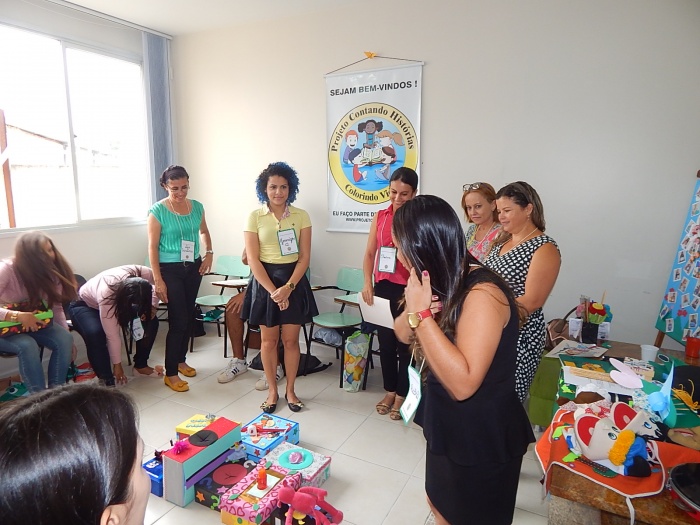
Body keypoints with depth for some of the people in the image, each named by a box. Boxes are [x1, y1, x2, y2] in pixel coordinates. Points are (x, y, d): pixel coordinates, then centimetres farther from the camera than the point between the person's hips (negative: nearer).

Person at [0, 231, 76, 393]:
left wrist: (68, 338, -14)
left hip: (33, 322, 4)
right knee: (28, 346, -34)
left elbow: (57, 307, -7)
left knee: (65, 339, -22)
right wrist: (18, 316, -41)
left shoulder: (51, 271, -10)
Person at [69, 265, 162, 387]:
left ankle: (140, 366, 5)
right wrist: (117, 364, -24)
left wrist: (153, 306, -25)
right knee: (95, 333, -35)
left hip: (119, 302, 5)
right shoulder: (106, 295, -43)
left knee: (151, 321, -11)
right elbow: (112, 335, -34)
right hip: (84, 306, -5)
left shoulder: (145, 274, -34)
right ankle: (106, 380, -20)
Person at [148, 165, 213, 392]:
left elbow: (203, 231, 21)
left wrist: (209, 252, 4)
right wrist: (158, 280, -16)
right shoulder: (158, 210, -12)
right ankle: (170, 373, 8)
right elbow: (152, 246, -12)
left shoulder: (197, 207, 2)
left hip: (194, 267, 5)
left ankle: (180, 360, 34)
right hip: (170, 269, -5)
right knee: (179, 320, -6)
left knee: (189, 316, 14)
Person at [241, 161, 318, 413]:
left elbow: (304, 257, -3)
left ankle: (290, 391, 24)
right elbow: (253, 260, -7)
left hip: (294, 281, 1)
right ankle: (272, 391, 25)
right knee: (268, 340, 8)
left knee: (291, 340, 7)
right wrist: (273, 290, -14)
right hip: (264, 281, 0)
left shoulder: (301, 216, -1)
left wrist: (288, 287, -15)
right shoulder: (255, 217, -3)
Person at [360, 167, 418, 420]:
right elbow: (369, 253, 7)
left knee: (406, 344, 7)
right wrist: (367, 284, -5)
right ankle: (390, 390, 33)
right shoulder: (380, 217, 6)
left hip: (409, 289, -4)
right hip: (383, 287, 4)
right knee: (385, 341, 14)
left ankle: (402, 394, 25)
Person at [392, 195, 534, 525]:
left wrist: (423, 314, -34)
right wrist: (414, 311, -18)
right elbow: (403, 333, 3)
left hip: (482, 439, -8)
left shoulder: (482, 293, -29)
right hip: (447, 426, 8)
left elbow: (462, 383, -36)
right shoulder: (441, 282, -2)